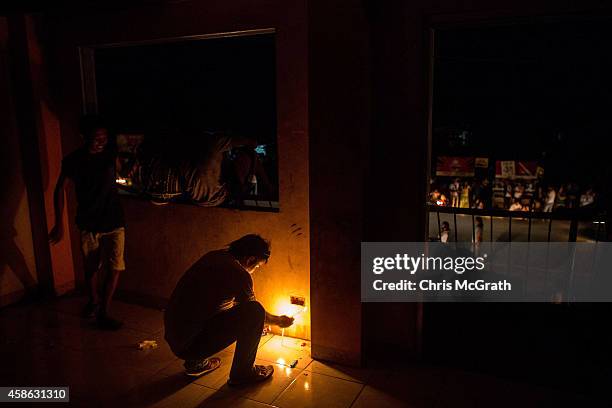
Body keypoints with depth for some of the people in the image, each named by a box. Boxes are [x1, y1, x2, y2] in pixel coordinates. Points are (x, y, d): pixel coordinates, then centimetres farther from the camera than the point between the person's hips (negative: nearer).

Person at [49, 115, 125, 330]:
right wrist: (59, 225, 0)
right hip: (88, 223, 0)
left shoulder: (110, 152, -10)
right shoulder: (73, 160, -10)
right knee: (91, 267, 15)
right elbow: (59, 190, 0)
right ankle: (93, 299, 43)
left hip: (113, 221, 0)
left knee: (114, 267, -7)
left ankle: (103, 313, 7)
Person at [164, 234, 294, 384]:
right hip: (190, 343, -9)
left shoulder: (214, 256, 9)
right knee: (254, 312, -12)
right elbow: (253, 310, 4)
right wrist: (278, 320, 24)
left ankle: (196, 362, 30)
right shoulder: (239, 273, -15)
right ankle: (243, 372, 6)